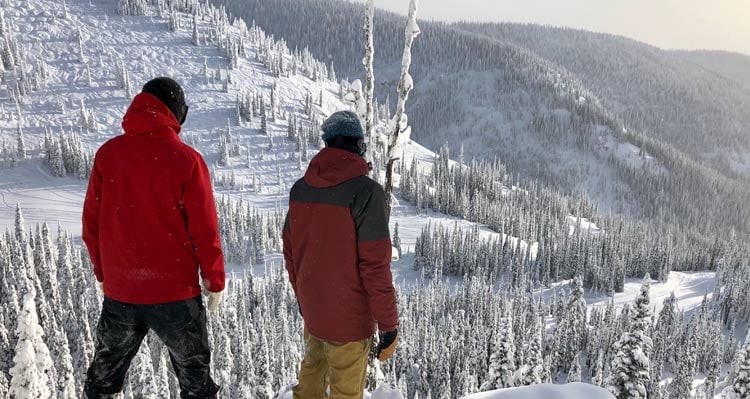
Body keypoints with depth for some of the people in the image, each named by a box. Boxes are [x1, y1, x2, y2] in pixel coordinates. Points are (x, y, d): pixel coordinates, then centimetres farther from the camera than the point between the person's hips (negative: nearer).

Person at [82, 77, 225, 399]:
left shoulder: (108, 153, -3)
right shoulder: (186, 160, -14)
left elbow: (91, 221, 3)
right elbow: (204, 228, -11)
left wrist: (102, 270, 16)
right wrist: (215, 279, 1)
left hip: (119, 289, 4)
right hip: (175, 290, -3)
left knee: (106, 367, 24)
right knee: (193, 371, 13)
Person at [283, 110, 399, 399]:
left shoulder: (300, 188, -1)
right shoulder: (365, 191, -20)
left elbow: (290, 251, 8)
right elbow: (375, 265, -21)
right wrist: (389, 324, -11)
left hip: (311, 309, 6)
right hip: (350, 319, -5)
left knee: (312, 370, 26)